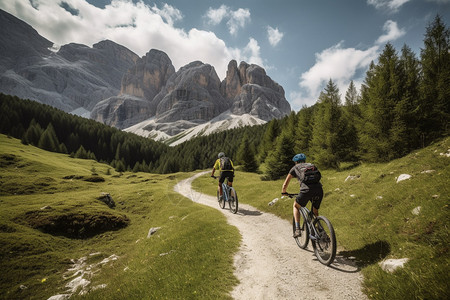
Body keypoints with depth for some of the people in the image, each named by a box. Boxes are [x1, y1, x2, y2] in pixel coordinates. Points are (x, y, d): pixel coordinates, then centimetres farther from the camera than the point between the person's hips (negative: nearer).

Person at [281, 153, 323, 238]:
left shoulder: (295, 168, 22)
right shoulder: (313, 166, 31)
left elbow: (285, 184, 25)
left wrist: (283, 192, 43)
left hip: (306, 190, -3)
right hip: (319, 189, 4)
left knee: (295, 206, 21)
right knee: (315, 212, 27)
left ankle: (297, 229, 8)